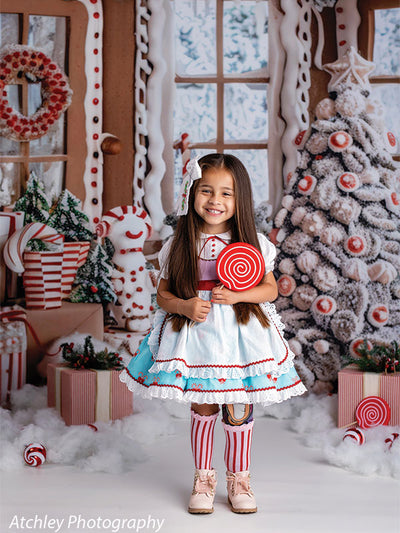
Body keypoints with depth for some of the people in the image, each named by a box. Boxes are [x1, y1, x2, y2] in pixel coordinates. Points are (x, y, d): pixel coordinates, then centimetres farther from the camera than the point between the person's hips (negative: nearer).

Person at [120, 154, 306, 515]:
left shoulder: (251, 242, -1)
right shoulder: (179, 245, 0)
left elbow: (270, 289, 3)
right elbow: (163, 294, 4)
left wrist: (237, 295, -14)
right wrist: (184, 306, -16)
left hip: (241, 333, 0)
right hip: (195, 333, 0)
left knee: (239, 411, 6)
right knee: (203, 408, 8)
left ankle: (239, 479, 24)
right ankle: (204, 478, 25)